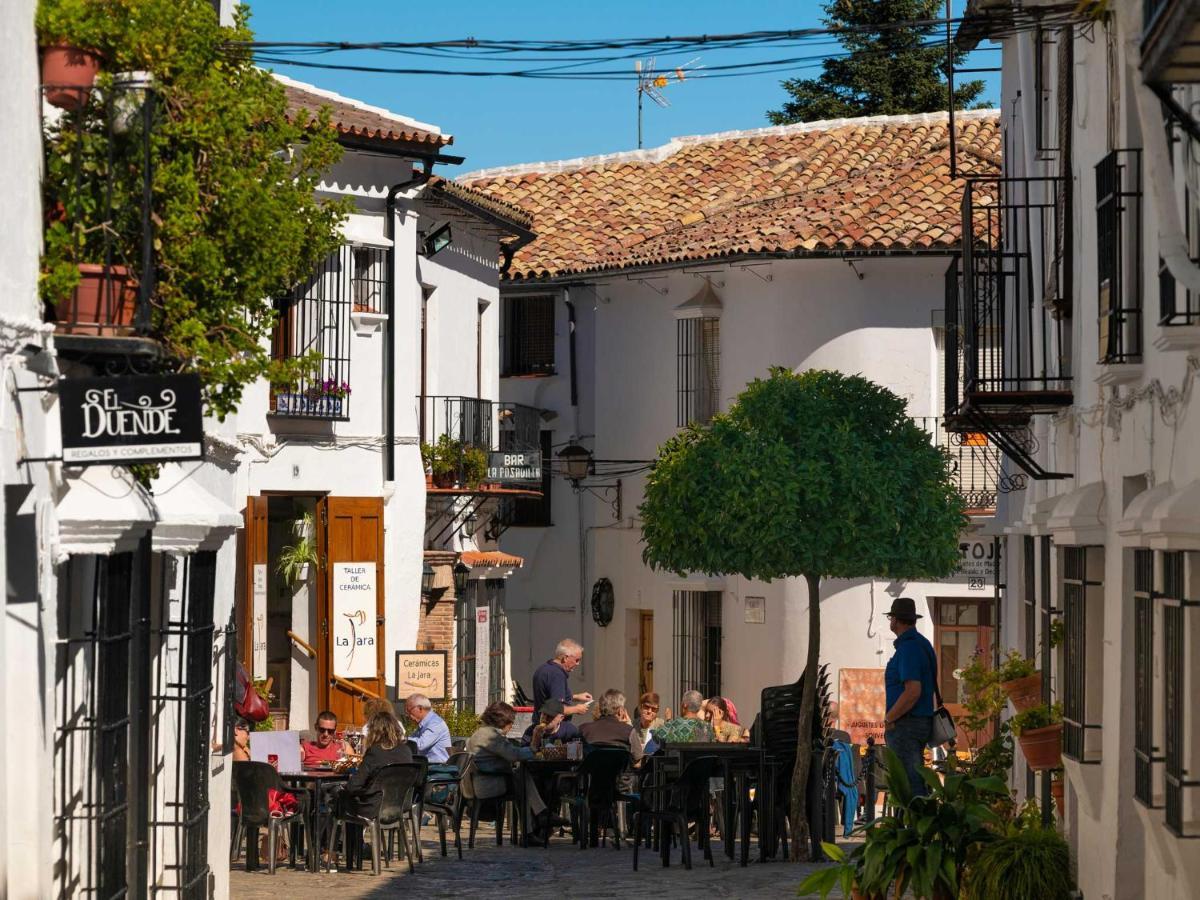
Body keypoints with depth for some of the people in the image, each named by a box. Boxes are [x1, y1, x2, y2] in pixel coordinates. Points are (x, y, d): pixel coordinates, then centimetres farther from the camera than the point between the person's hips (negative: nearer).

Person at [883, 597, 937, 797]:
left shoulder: (908, 649, -16)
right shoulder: (922, 643, 16)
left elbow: (913, 691, -24)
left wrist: (889, 719, -14)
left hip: (906, 725, -10)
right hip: (922, 721, 10)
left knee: (908, 783, -11)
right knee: (917, 780, 12)